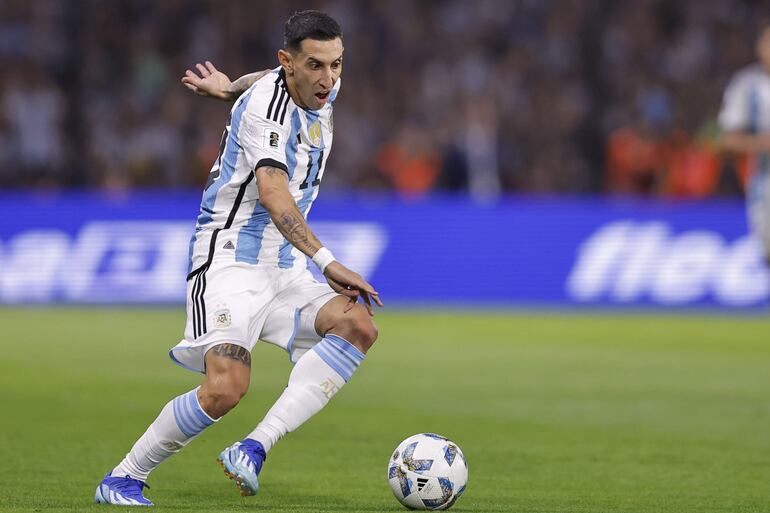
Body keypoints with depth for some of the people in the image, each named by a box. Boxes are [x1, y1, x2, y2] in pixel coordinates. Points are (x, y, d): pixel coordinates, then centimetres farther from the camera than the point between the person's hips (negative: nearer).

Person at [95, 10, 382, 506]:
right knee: (226, 387, -23)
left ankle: (255, 448, -24)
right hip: (230, 257, -8)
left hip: (285, 265, 8)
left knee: (358, 327, -19)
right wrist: (327, 261, -42)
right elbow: (272, 192, -34)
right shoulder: (265, 105, -19)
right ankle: (122, 479, -3)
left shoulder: (324, 90, 7)